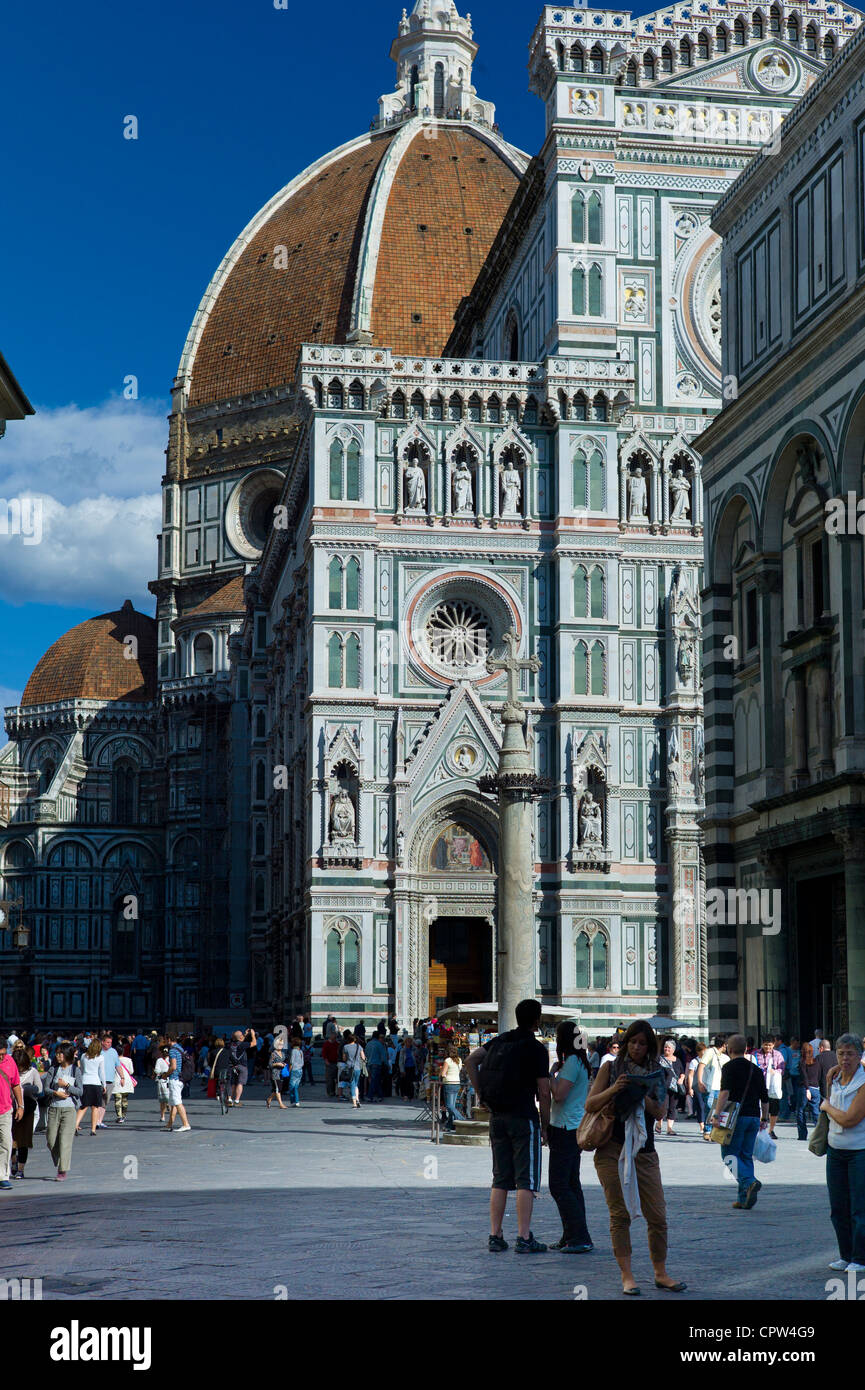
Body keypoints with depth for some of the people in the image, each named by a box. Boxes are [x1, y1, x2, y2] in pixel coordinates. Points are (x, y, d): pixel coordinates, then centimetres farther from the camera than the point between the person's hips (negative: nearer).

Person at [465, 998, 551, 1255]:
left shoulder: (500, 1041, 10)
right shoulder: (536, 1049, -8)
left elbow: (471, 1061, 8)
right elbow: (543, 1092, -8)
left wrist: (482, 1095, 10)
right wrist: (545, 1125, 1)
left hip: (497, 1117, 6)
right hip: (523, 1118, -6)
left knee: (500, 1180, 11)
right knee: (526, 1180, -2)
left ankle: (495, 1236, 11)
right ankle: (524, 1239, -5)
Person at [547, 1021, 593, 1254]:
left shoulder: (572, 1062, -15)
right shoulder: (581, 1061, 15)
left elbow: (559, 1095, -18)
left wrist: (551, 1073, -8)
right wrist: (556, 1072, 15)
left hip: (566, 1129, -10)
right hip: (575, 1128, 10)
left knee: (559, 1186, -9)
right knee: (571, 1184, 12)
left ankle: (580, 1238, -11)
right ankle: (570, 1236, 16)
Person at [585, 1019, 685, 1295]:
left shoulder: (655, 1074, 11)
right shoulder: (610, 1068, 6)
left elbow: (659, 1112, 0)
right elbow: (590, 1105, 1)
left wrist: (641, 1095, -16)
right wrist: (613, 1089, -15)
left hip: (644, 1152, 2)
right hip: (611, 1150, -2)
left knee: (657, 1215, 0)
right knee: (620, 1213, -3)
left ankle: (660, 1273, 14)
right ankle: (626, 1276, 1)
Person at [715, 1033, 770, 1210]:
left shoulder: (729, 1067, -5)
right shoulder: (756, 1070, 14)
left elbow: (725, 1092, -18)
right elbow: (765, 1098, 16)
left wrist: (718, 1114, -20)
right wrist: (764, 1119, 24)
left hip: (737, 1116, -6)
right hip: (754, 1117, 6)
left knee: (730, 1154, 1)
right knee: (746, 1156, 10)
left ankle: (749, 1182, -22)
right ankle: (745, 1200, 5)